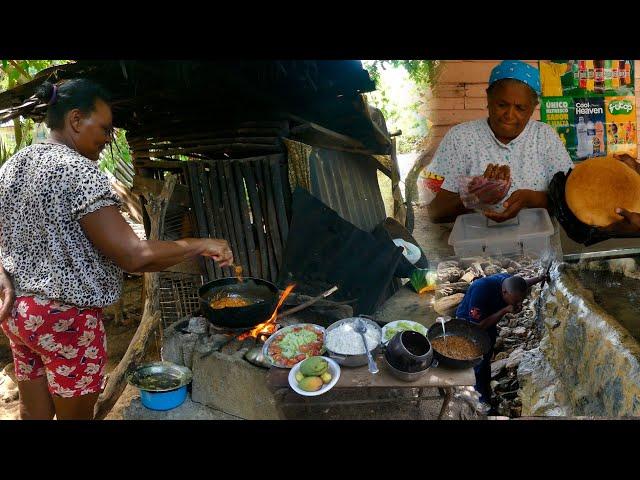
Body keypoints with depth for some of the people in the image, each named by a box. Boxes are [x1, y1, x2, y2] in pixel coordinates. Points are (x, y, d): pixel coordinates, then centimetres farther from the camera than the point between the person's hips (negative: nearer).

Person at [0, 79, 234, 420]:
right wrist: (201, 245, -17)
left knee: (33, 413, 19)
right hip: (66, 319, -8)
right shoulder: (77, 170, -19)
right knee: (74, 414, 9)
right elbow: (133, 255, -26)